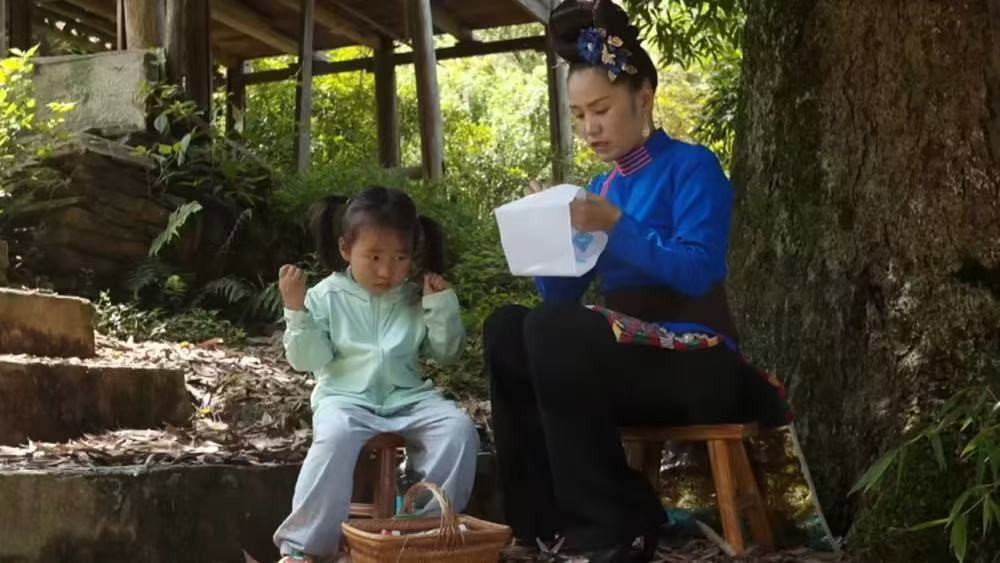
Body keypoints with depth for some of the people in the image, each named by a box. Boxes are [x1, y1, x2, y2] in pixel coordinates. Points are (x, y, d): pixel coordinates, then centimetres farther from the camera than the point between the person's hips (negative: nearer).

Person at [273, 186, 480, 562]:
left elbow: (447, 352, 13)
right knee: (336, 436, -37)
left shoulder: (416, 299, 11)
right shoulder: (327, 296, 3)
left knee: (458, 429, -23)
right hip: (346, 398, -3)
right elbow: (308, 359, -1)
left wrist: (442, 305, 0)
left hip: (407, 398, 3)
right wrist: (296, 311, -13)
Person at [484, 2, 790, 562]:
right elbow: (562, 295, 9)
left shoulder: (692, 166, -4)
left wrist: (618, 226, -25)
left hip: (697, 363, -6)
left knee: (552, 330, -28)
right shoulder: (600, 189, 15)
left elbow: (698, 272, -18)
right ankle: (549, 517, -14)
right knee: (507, 328, -15)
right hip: (628, 358, 7)